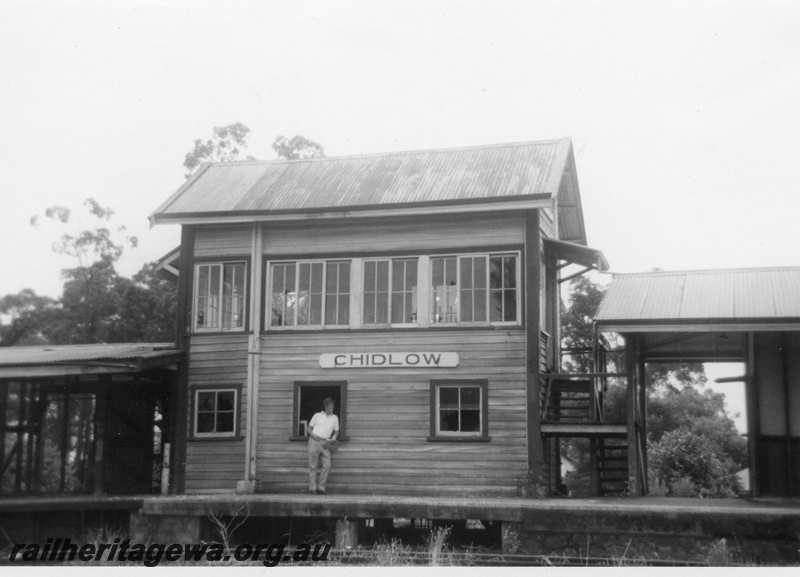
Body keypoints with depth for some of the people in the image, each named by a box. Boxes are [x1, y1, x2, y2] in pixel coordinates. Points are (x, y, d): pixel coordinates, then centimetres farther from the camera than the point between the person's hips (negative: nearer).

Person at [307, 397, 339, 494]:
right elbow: (309, 428, 11)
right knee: (313, 466, -1)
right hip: (314, 441, -2)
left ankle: (321, 488, 0)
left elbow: (336, 432, 16)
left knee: (327, 465, -7)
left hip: (325, 444, 2)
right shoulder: (317, 416, 7)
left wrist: (332, 440, -2)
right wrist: (313, 436, -8)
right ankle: (312, 488, 1)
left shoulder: (335, 418, 11)